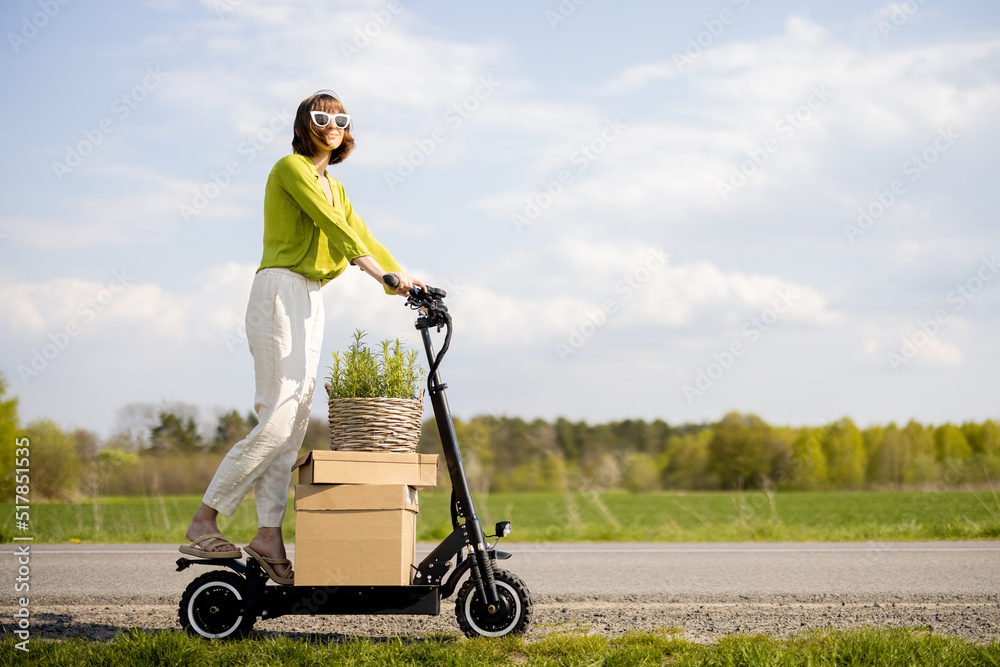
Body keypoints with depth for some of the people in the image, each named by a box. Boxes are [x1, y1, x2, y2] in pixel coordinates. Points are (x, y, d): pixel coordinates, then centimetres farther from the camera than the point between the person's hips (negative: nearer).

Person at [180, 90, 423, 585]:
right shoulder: (291, 168, -4)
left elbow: (360, 237, 17)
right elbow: (329, 223, -16)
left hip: (310, 302, 9)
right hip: (281, 291, -9)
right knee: (278, 419, -16)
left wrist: (404, 279, 2)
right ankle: (202, 523, -10)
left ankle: (269, 536, 1)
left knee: (293, 424, 2)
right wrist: (381, 273, -25)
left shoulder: (334, 188, 23)